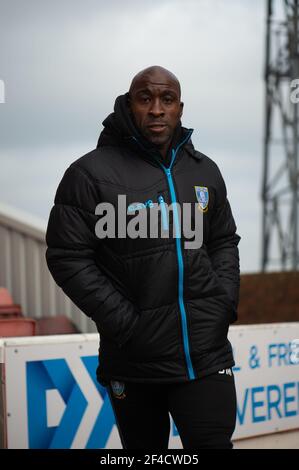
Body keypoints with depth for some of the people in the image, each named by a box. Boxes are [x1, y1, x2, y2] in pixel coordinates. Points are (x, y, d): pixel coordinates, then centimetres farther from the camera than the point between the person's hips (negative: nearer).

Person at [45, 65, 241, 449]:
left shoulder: (205, 170, 10)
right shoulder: (91, 172, -6)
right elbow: (67, 257, -9)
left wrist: (226, 303, 2)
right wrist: (125, 324, -14)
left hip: (207, 353, 3)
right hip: (134, 363, -3)